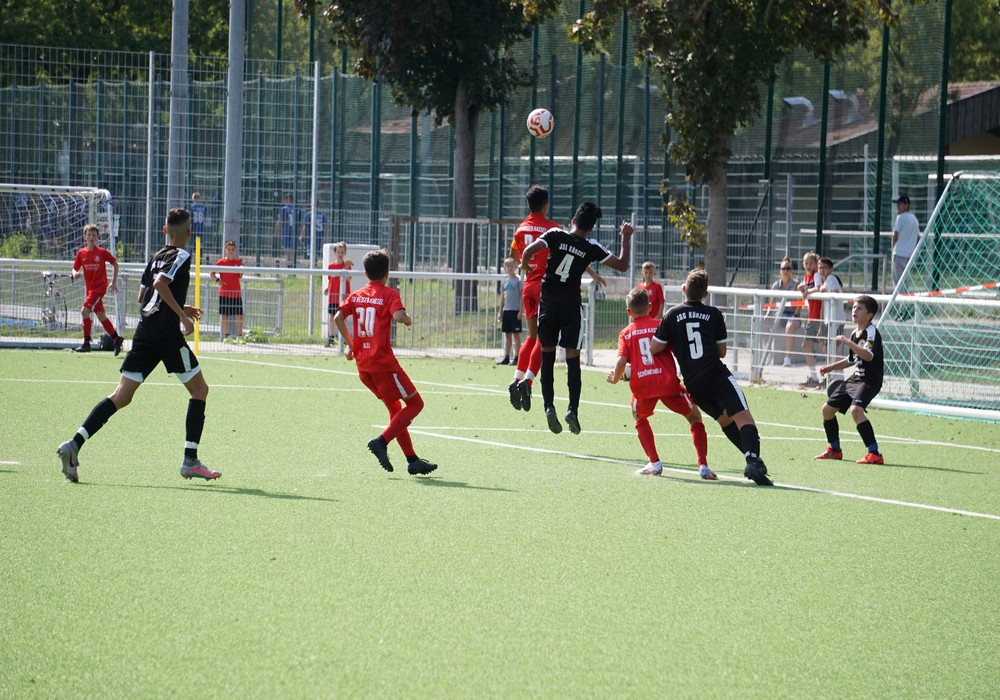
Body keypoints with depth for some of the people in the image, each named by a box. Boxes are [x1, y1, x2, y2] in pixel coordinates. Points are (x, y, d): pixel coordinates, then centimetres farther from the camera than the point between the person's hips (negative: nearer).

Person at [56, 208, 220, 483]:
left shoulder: (156, 256, 19)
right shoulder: (181, 256, -4)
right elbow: (160, 284, -21)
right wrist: (182, 316, -19)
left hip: (144, 333, 7)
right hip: (168, 335, -7)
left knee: (121, 396, 2)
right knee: (199, 389, 10)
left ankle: (74, 444, -15)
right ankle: (190, 460, 4)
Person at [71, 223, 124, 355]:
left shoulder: (102, 252, -6)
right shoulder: (81, 253, 4)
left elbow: (115, 264, 5)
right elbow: (75, 269, 9)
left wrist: (114, 282, 2)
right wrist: (75, 274, -16)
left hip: (100, 286, -6)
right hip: (90, 288, 6)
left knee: (85, 310, -19)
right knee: (101, 315, 11)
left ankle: (86, 343, -16)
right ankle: (117, 339, 25)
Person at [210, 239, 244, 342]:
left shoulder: (238, 262, 6)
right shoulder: (221, 262, 0)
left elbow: (240, 276, 6)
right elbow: (212, 273, 7)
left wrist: (241, 269, -13)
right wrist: (217, 280, -8)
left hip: (236, 293, 1)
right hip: (224, 293, -1)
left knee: (239, 316, -2)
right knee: (224, 315, 0)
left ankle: (239, 336, 6)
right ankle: (226, 336, 7)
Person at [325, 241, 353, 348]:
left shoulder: (347, 265, 0)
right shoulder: (331, 266, 8)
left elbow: (348, 280, -10)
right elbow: (329, 280, 13)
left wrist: (346, 268, -22)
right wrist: (327, 287, -4)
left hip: (344, 294, -3)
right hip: (333, 294, 3)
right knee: (332, 316, 4)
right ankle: (330, 338, 9)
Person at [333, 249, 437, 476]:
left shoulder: (356, 295, 11)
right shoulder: (389, 294, -5)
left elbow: (338, 317, 0)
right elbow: (398, 316, -23)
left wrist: (350, 344, 8)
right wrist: (408, 319, -1)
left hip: (363, 364, 7)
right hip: (383, 362, -7)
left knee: (395, 409, 16)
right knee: (415, 403, 4)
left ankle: (412, 460, 13)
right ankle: (381, 441, -14)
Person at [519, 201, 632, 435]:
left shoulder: (556, 235, -4)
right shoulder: (591, 247, -3)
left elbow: (528, 251, -16)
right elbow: (622, 265, 4)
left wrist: (525, 265, 6)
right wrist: (626, 238, 16)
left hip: (548, 302, 1)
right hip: (572, 304, -1)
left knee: (547, 356, 7)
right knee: (573, 359, 3)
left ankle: (549, 407, -2)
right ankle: (573, 410, -4)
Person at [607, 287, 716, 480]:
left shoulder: (626, 333, 12)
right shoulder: (661, 325, 11)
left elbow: (621, 361, -2)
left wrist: (615, 378, 17)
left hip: (642, 385, 1)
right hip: (668, 382, -1)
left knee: (639, 417, 32)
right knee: (695, 417, 16)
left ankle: (655, 463, 19)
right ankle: (703, 465, 1)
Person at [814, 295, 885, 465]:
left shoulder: (871, 332, -14)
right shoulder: (855, 333, 14)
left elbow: (868, 355, -32)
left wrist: (848, 342, -31)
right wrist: (831, 367, 20)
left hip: (870, 380, -10)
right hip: (855, 379, 10)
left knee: (855, 409, -33)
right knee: (828, 408, 14)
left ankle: (875, 454, -30)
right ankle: (834, 450, 33)